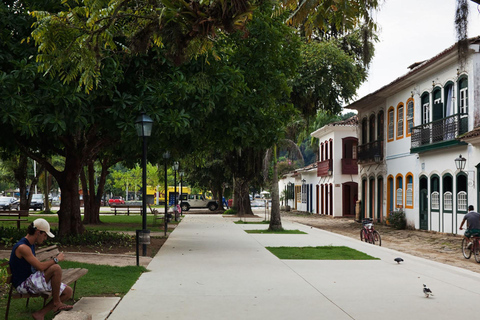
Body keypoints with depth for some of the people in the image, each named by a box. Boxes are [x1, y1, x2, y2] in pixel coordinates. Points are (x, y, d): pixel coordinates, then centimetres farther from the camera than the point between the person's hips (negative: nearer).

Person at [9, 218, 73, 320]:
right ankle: (57, 303, -13)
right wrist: (56, 259, -12)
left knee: (68, 292, 2)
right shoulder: (22, 247, -20)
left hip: (32, 281, 10)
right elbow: (40, 267, -26)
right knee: (56, 268, -29)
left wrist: (52, 261, 4)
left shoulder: (30, 245, 13)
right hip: (23, 284, -10)